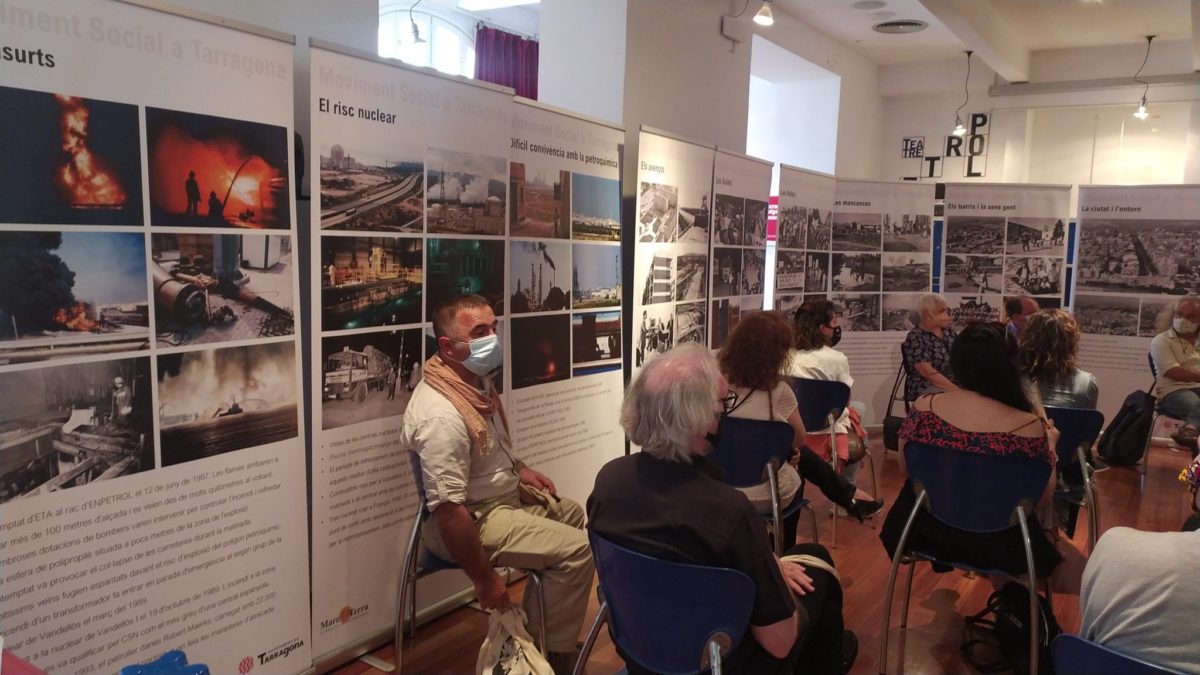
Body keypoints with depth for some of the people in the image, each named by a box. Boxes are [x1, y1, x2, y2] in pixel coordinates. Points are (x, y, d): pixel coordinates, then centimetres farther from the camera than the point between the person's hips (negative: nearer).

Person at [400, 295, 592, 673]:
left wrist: (518, 469, 11)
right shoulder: (442, 414, -33)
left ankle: (537, 632, 32)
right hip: (472, 519, -11)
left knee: (571, 514, 25)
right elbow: (448, 511, -32)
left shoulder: (476, 379, -1)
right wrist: (484, 579, -25)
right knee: (575, 549, -16)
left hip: (503, 494, 11)